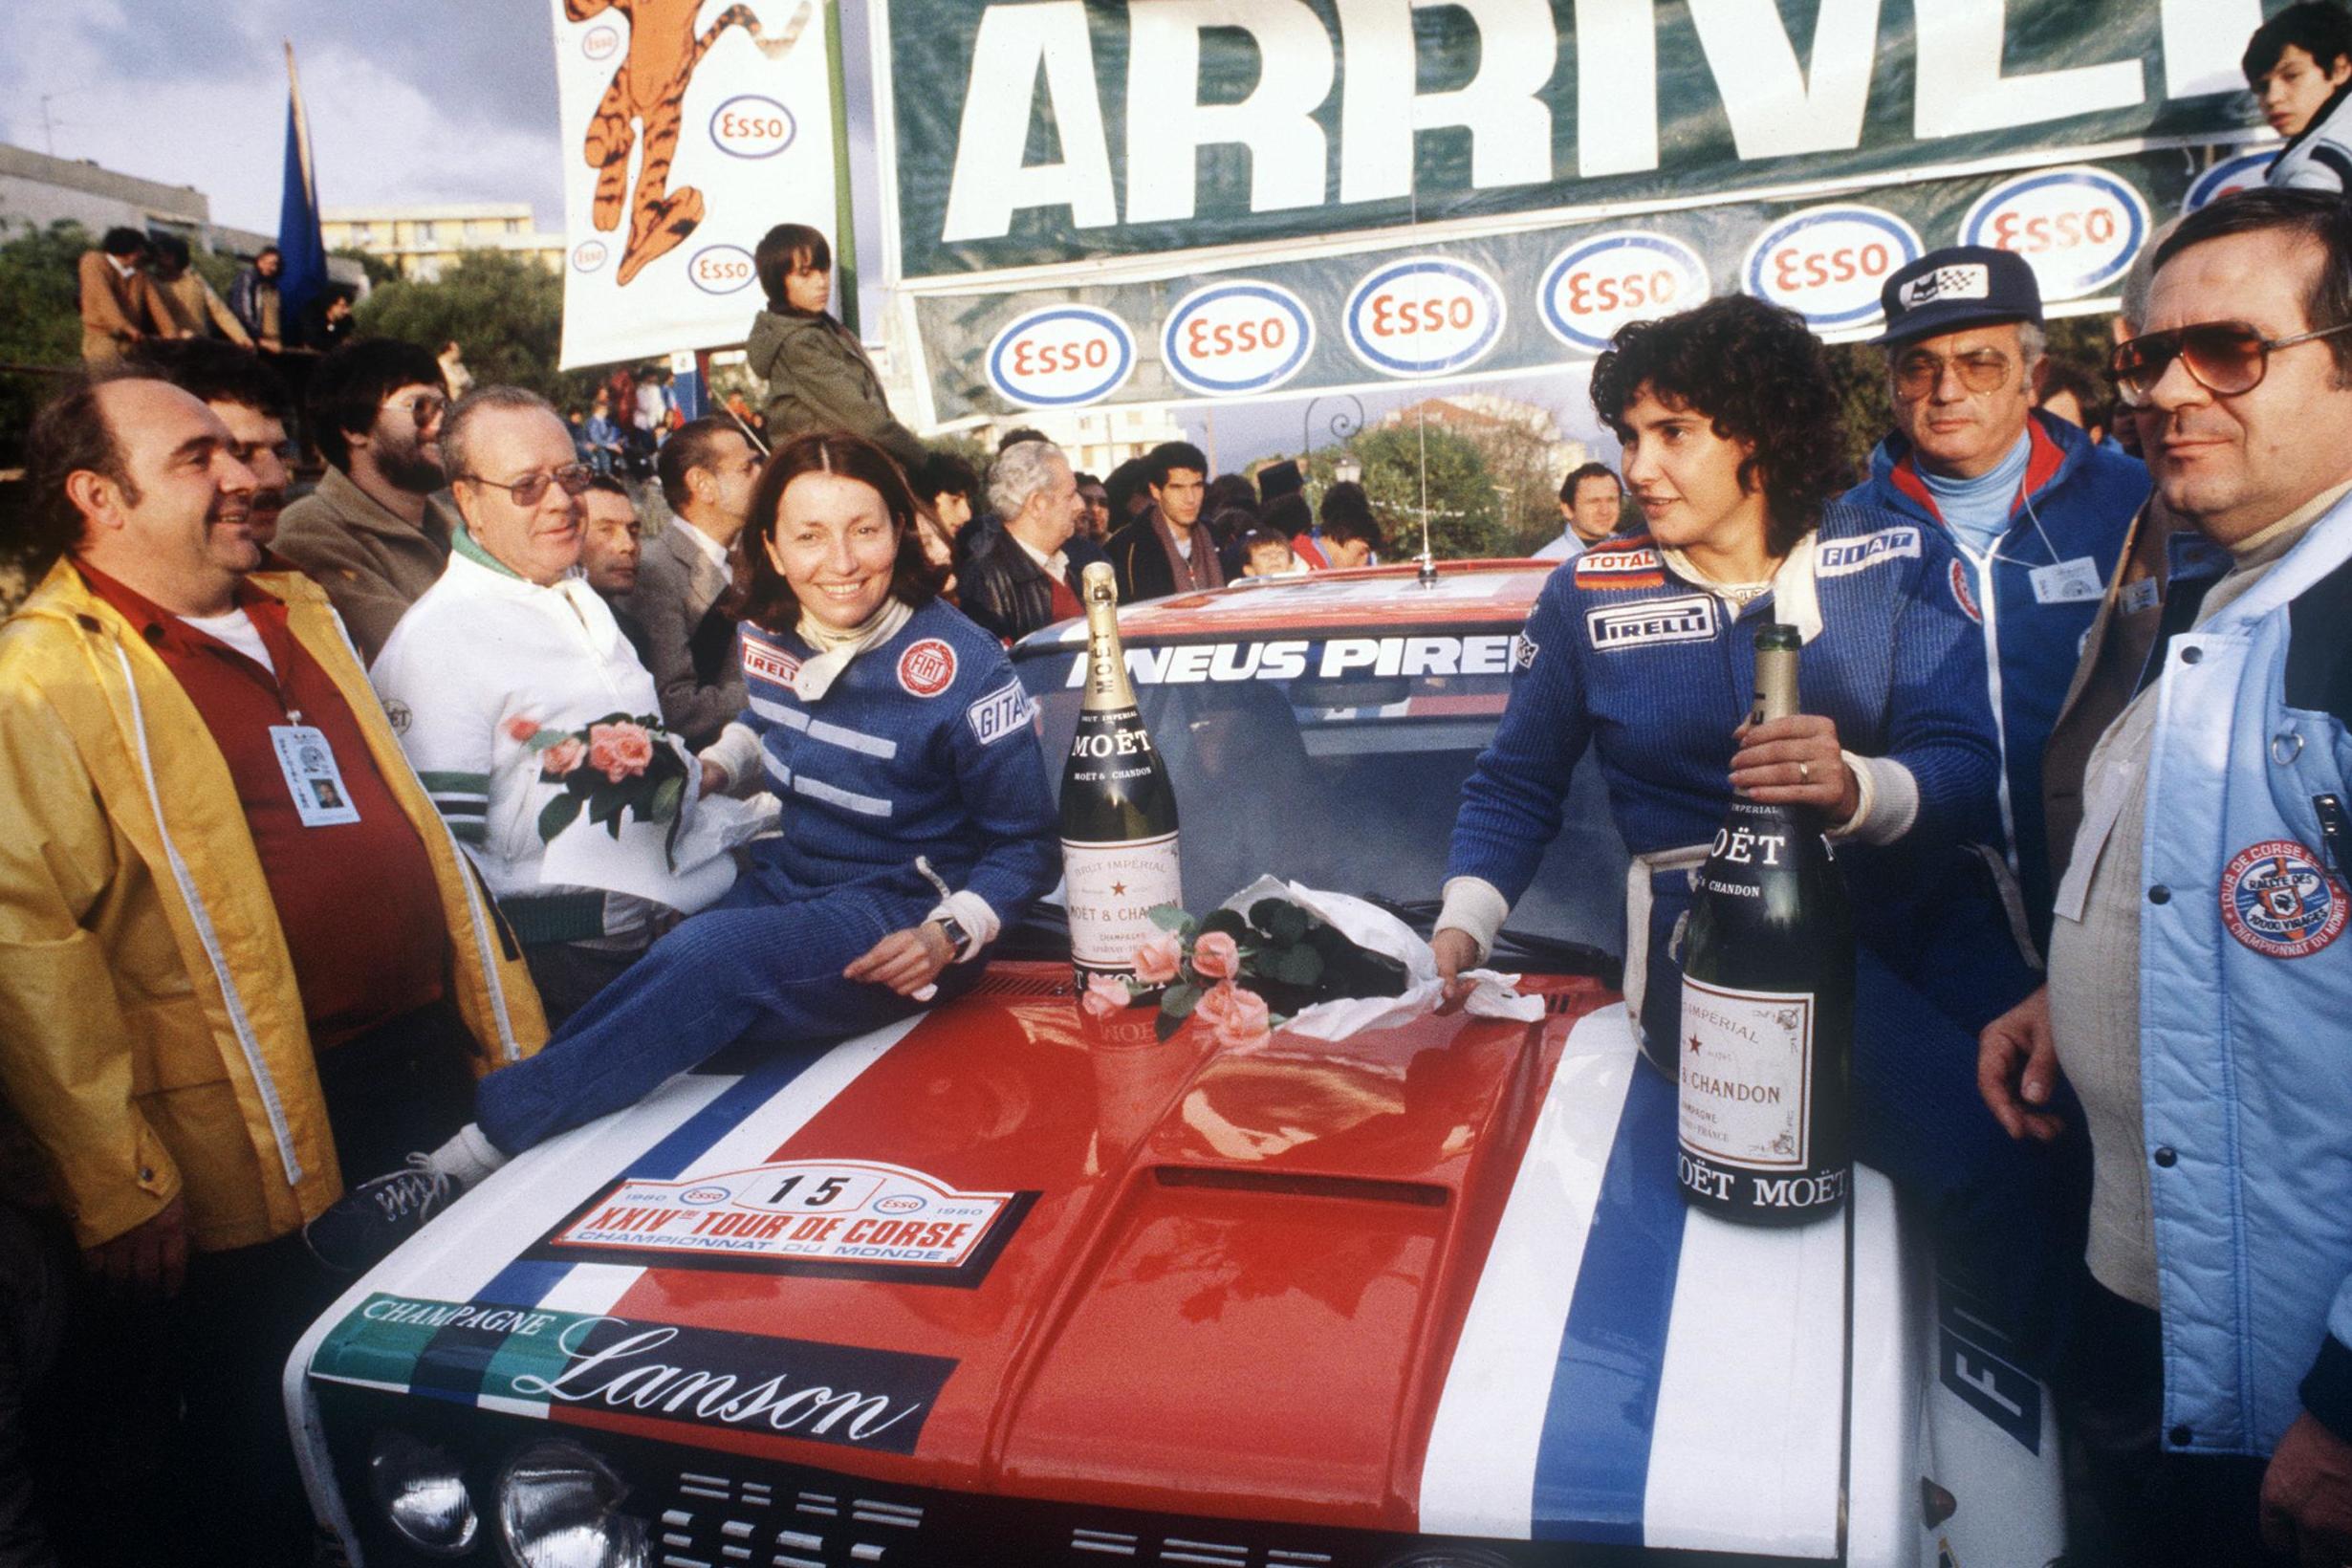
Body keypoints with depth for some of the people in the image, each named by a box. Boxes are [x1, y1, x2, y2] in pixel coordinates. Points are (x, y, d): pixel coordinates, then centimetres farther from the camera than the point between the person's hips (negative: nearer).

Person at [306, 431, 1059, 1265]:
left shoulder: (961, 665, -14)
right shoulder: (766, 638, 2)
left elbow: (1028, 844, -8)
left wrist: (950, 936, -23)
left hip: (898, 925, -7)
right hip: (785, 885, 7)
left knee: (711, 956, -32)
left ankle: (474, 1152, -28)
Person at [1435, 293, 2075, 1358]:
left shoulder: (1900, 563, 8)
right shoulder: (1589, 598, 10)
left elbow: (1969, 770, -3)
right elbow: (1514, 787, 17)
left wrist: (1857, 788, -26)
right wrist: (1463, 925, 1)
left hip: (1915, 904, 3)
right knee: (1983, 1152, -26)